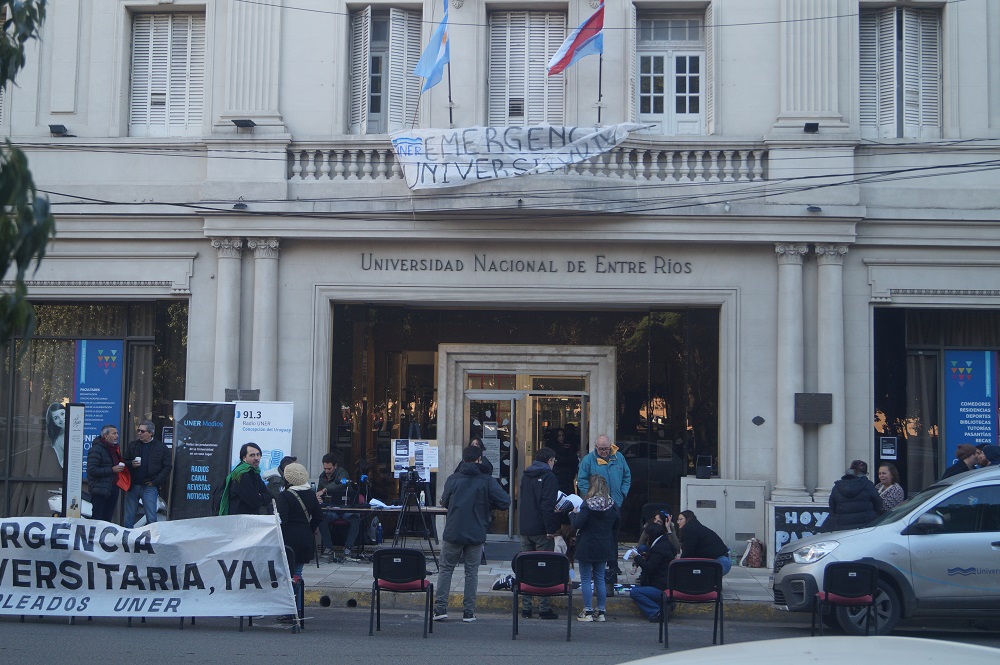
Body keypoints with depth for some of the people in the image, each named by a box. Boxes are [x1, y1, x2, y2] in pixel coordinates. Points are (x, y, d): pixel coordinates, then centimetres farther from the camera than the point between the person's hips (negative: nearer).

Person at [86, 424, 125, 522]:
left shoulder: (114, 449, 18)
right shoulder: (96, 449, -9)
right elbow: (92, 470, -18)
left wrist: (122, 466, 11)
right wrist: (112, 470, -18)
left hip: (113, 488, 8)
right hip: (100, 491, -8)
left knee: (107, 520, 7)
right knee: (97, 520, -8)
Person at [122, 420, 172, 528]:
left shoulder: (161, 447, 1)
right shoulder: (131, 445, 10)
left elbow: (167, 467, -1)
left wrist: (155, 481, -9)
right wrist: (131, 464, -10)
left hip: (150, 487, -3)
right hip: (132, 486, 3)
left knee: (151, 518, -2)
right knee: (129, 517, 8)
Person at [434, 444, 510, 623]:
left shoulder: (453, 479, 0)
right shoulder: (486, 481, -5)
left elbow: (444, 501, 10)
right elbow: (505, 502, -8)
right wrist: (487, 505, 9)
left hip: (453, 533, 1)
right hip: (476, 534, -1)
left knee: (446, 570, 11)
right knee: (471, 572, 8)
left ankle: (440, 608, 5)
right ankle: (468, 612, 8)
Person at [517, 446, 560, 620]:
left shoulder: (525, 476, 14)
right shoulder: (548, 477, -9)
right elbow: (548, 505, -16)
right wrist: (551, 529, -14)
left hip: (525, 529, 7)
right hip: (541, 531, -6)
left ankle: (525, 607, 10)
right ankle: (544, 608, -2)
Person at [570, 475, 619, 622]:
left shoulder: (588, 504, -16)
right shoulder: (612, 505, 0)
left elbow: (577, 524, -19)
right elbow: (616, 525, 10)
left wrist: (573, 514, -1)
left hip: (587, 546, -5)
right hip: (604, 547, 5)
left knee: (586, 579, 2)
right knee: (600, 579, 12)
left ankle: (588, 612, 1)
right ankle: (600, 612, 14)